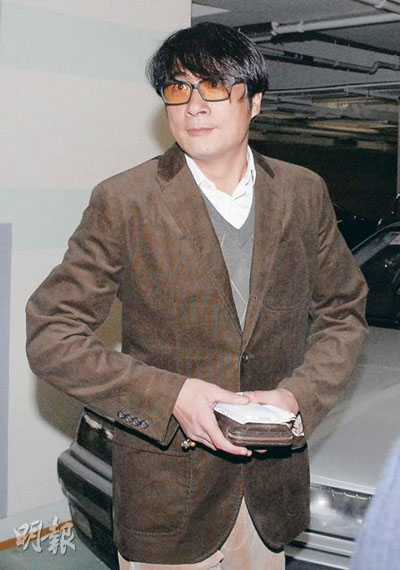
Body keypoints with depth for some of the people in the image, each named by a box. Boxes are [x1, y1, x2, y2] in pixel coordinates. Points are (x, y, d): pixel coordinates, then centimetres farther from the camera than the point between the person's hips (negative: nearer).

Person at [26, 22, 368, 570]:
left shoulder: (305, 193, 1)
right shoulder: (122, 201, -11)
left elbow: (344, 312, 9)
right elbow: (50, 336, -11)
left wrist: (300, 394, -10)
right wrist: (171, 396, -21)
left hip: (272, 486, 3)